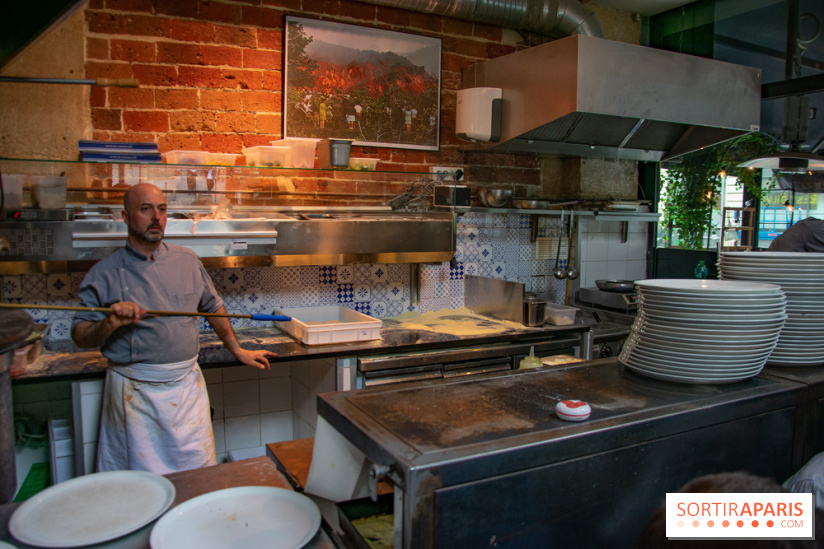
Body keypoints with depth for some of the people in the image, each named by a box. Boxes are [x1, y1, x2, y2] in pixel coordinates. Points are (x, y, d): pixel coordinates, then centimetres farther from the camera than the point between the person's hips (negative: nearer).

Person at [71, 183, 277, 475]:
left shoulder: (187, 261, 7)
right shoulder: (104, 274, 0)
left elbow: (213, 307, 17)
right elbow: (80, 335, 1)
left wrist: (238, 350, 19)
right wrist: (110, 324, -19)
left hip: (187, 386, 2)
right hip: (135, 393, -2)